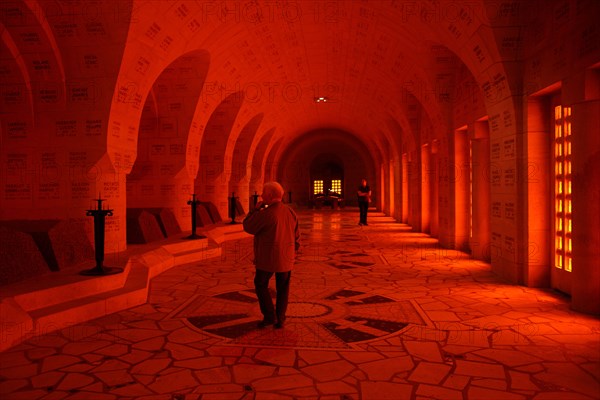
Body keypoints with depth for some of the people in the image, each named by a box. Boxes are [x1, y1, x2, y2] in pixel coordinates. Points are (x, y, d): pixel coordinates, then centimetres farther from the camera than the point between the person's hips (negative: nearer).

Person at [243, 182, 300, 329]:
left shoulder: (265, 214, -20)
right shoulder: (290, 212, 1)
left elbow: (247, 227, -7)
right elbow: (296, 236, 9)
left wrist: (256, 209, -1)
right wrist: (293, 253, 21)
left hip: (267, 259, -5)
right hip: (286, 259, 5)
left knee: (261, 285, 13)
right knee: (283, 289, 14)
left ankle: (269, 316, 9)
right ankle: (280, 320, 18)